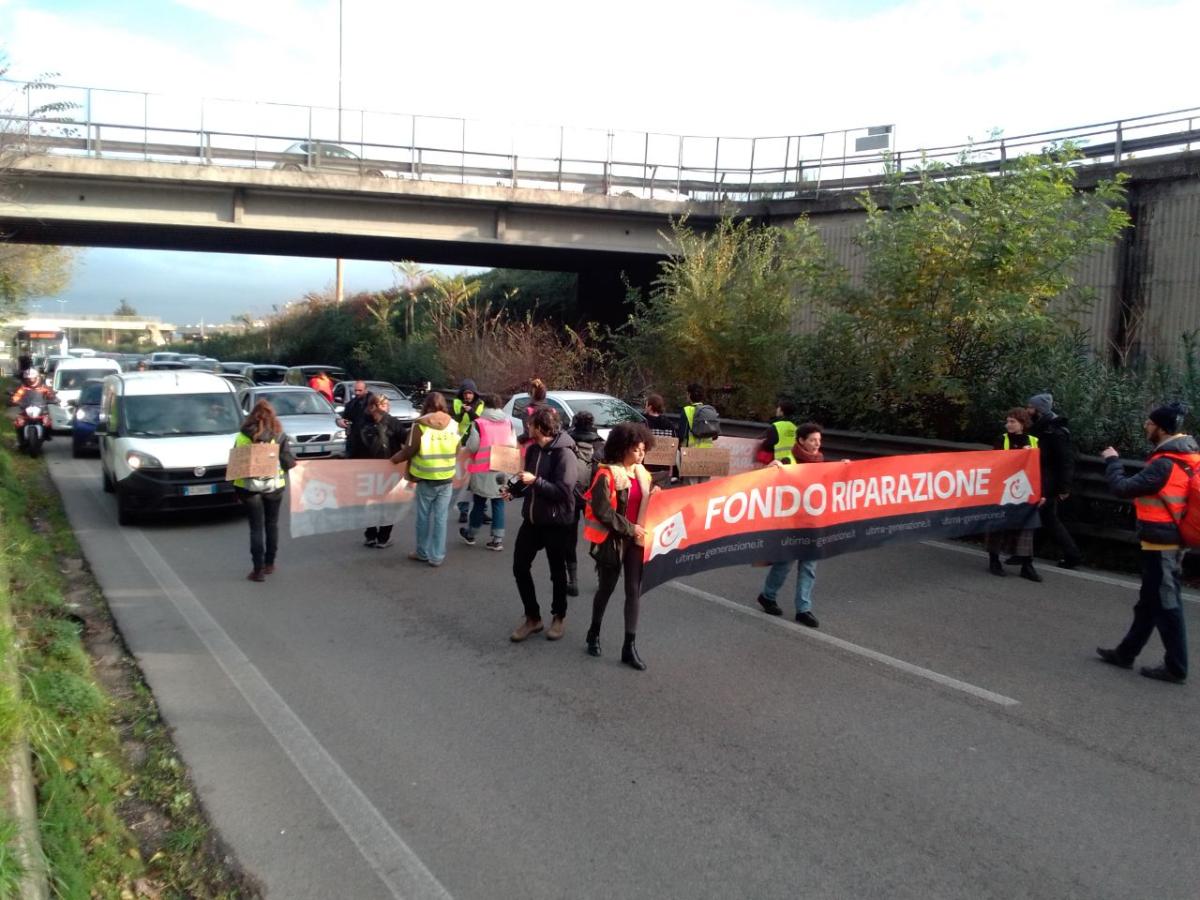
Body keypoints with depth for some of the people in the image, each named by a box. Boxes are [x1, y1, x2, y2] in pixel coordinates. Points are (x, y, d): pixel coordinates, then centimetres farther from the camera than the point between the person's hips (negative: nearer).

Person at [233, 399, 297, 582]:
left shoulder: (242, 436, -3)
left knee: (256, 528, 3)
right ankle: (269, 564, 26)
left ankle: (258, 569, -1)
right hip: (274, 486, 0)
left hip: (248, 487, 0)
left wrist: (237, 491, 4)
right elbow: (289, 462, -8)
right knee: (272, 524, 16)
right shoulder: (279, 436, -5)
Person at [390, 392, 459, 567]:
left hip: (426, 479, -2)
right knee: (440, 518, 7)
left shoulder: (420, 425, -12)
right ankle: (437, 556, 10)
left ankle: (423, 552, 22)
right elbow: (456, 451, 7)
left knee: (424, 517, 12)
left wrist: (395, 458, 12)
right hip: (446, 479, 2)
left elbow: (409, 450, -7)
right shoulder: (454, 425, -2)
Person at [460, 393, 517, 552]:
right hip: (502, 470, 2)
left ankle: (470, 534, 30)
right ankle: (498, 539, 6)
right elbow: (514, 445, 3)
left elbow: (471, 447, -13)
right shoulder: (508, 422, 1)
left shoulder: (479, 423, -11)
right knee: (498, 504, 9)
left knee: (479, 503, 13)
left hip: (483, 470, -2)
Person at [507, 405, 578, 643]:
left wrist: (535, 481, -25)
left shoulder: (564, 452, -19)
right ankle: (532, 617, 22)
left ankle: (559, 617, 31)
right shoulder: (533, 449, 4)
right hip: (532, 519, 7)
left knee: (557, 571, 11)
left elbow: (563, 491, -23)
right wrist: (515, 488, -3)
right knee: (520, 567, 7)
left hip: (557, 522, -7)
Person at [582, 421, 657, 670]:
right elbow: (602, 510, -19)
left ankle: (630, 646, 8)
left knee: (634, 591, 3)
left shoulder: (642, 474, 8)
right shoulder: (607, 475, -14)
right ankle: (594, 634, 33)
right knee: (606, 588, 11)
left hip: (636, 540, 5)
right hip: (612, 540, -5)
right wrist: (629, 528, -18)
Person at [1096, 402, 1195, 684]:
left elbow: (1122, 488, -19)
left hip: (1161, 542, -10)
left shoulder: (1165, 464, -23)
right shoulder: (1187, 455, 6)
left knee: (1166, 605, 0)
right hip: (1170, 539, 10)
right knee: (1149, 602, 16)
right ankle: (1125, 653, 27)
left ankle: (1176, 667, 8)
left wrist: (1112, 460, -4)